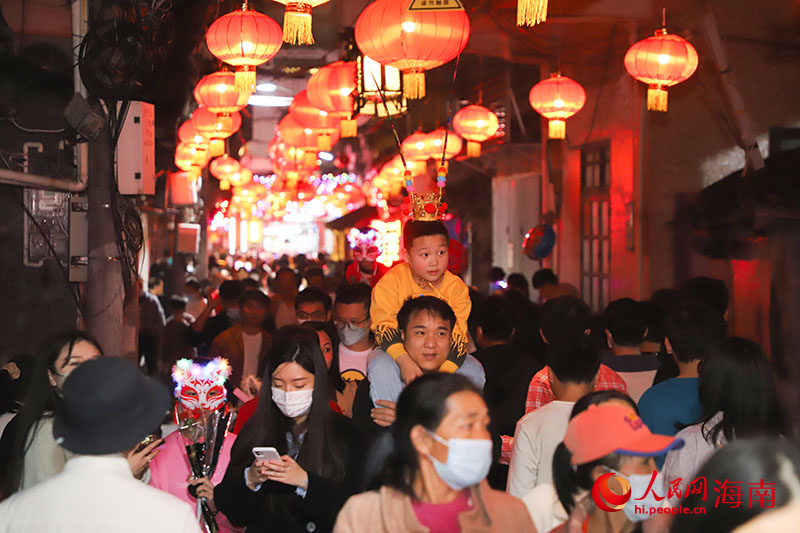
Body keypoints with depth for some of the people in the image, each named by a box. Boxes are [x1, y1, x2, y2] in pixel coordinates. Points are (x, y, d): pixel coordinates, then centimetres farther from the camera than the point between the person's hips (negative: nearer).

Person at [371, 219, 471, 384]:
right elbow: (384, 325, -21)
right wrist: (404, 361, -39)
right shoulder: (392, 281, -13)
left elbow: (458, 334, -15)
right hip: (399, 351, -2)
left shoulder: (457, 288, -8)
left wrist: (445, 370, -34)